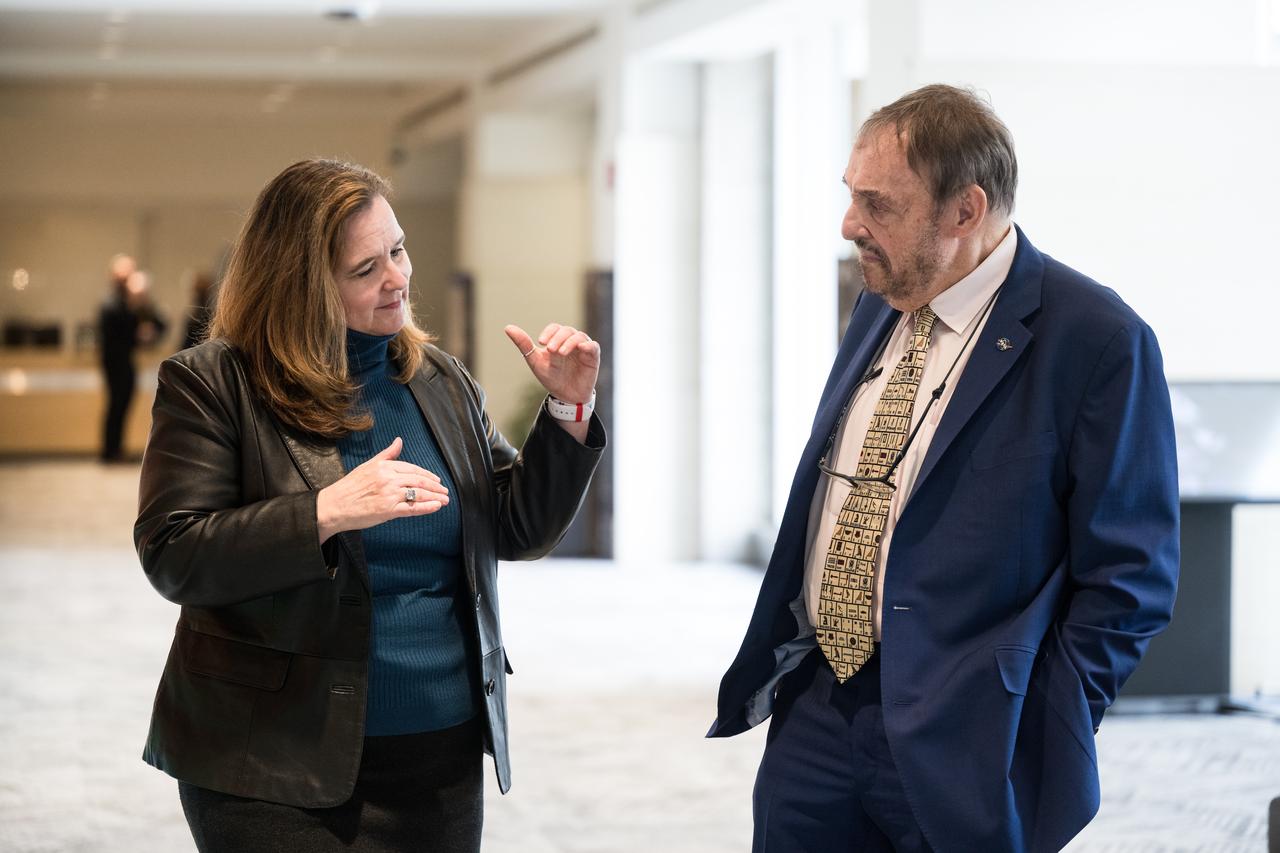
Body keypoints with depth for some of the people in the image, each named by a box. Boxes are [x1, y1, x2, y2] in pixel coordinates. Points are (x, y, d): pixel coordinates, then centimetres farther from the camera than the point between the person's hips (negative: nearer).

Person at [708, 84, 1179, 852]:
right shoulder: (882, 306, 10)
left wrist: (1041, 744, -14)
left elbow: (1128, 578, -12)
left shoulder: (1097, 340, -13)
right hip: (818, 710, 6)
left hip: (960, 744, -6)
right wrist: (774, 665, 12)